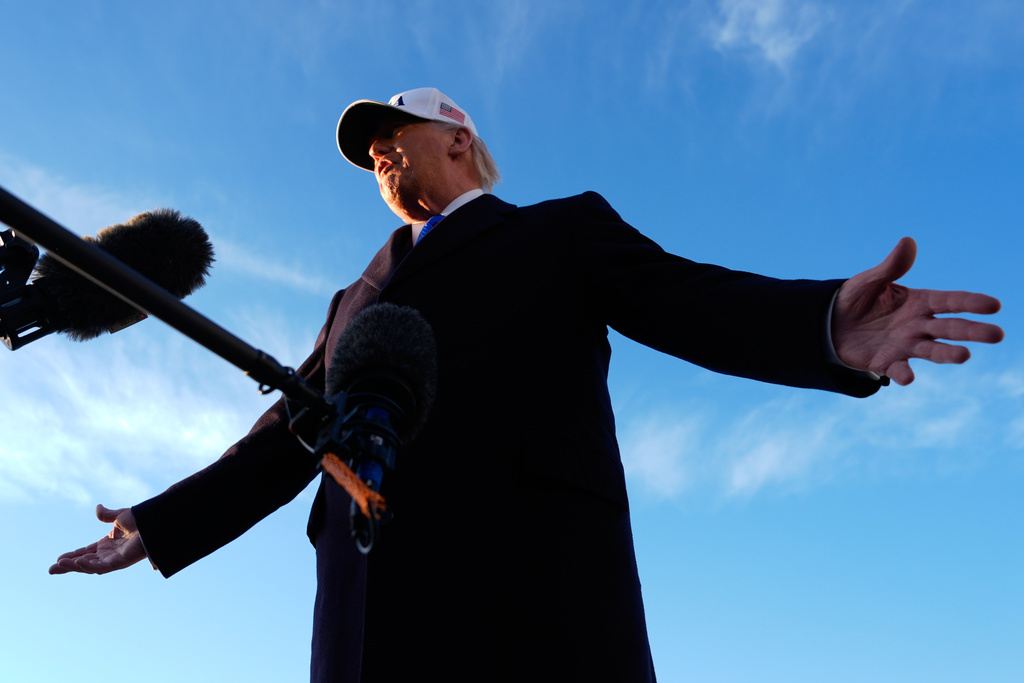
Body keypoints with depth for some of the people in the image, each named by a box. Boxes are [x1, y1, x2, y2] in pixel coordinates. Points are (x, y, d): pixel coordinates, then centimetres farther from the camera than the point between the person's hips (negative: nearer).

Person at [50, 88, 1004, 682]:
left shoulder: (565, 230, 20)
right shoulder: (359, 300, 33)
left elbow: (696, 306, 4)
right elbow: (289, 439, 32)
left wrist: (830, 328, -16)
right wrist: (158, 526, 29)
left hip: (531, 563, -4)